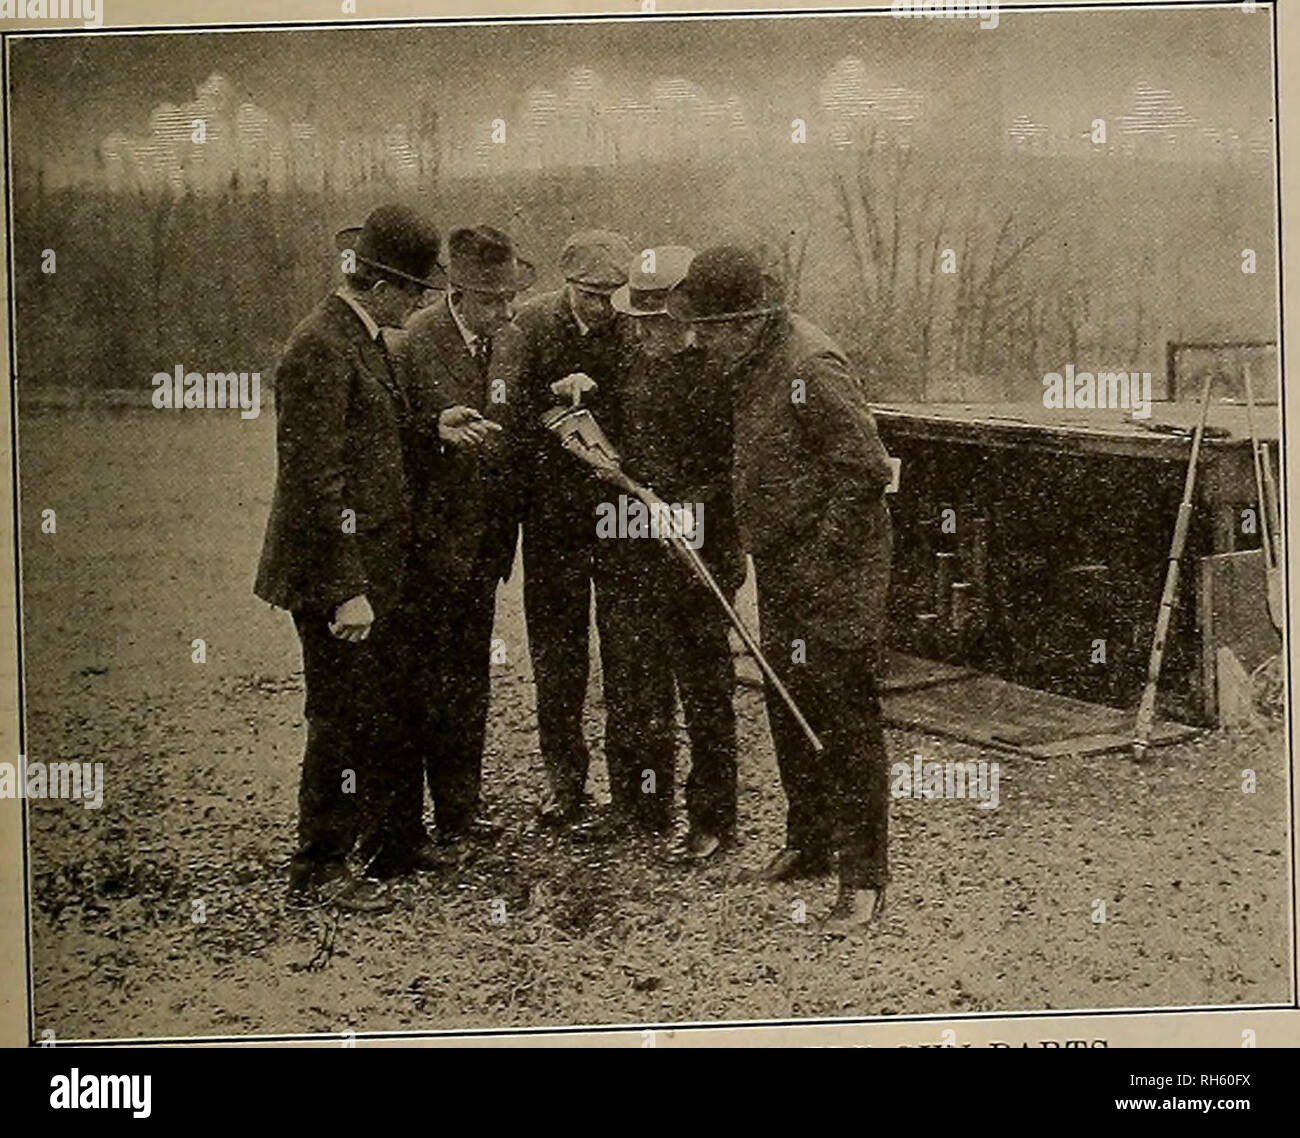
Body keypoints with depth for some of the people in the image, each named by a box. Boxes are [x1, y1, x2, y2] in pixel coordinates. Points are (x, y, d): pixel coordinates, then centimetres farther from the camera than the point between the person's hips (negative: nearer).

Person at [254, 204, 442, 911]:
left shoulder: (365, 340, 13)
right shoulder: (320, 348, -18)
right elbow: (315, 482, -22)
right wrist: (346, 588, -22)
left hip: (373, 567, 9)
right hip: (335, 573, -9)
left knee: (380, 709, 17)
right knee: (343, 715, 0)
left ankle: (378, 834, 33)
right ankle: (319, 865, 14)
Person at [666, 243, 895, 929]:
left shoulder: (810, 367, -20)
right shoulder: (751, 366, 9)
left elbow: (867, 470, -20)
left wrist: (818, 557, -18)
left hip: (836, 571, -9)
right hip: (782, 567, 9)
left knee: (841, 716, -6)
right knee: (787, 710, 15)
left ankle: (864, 875, 3)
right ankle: (809, 842, 30)